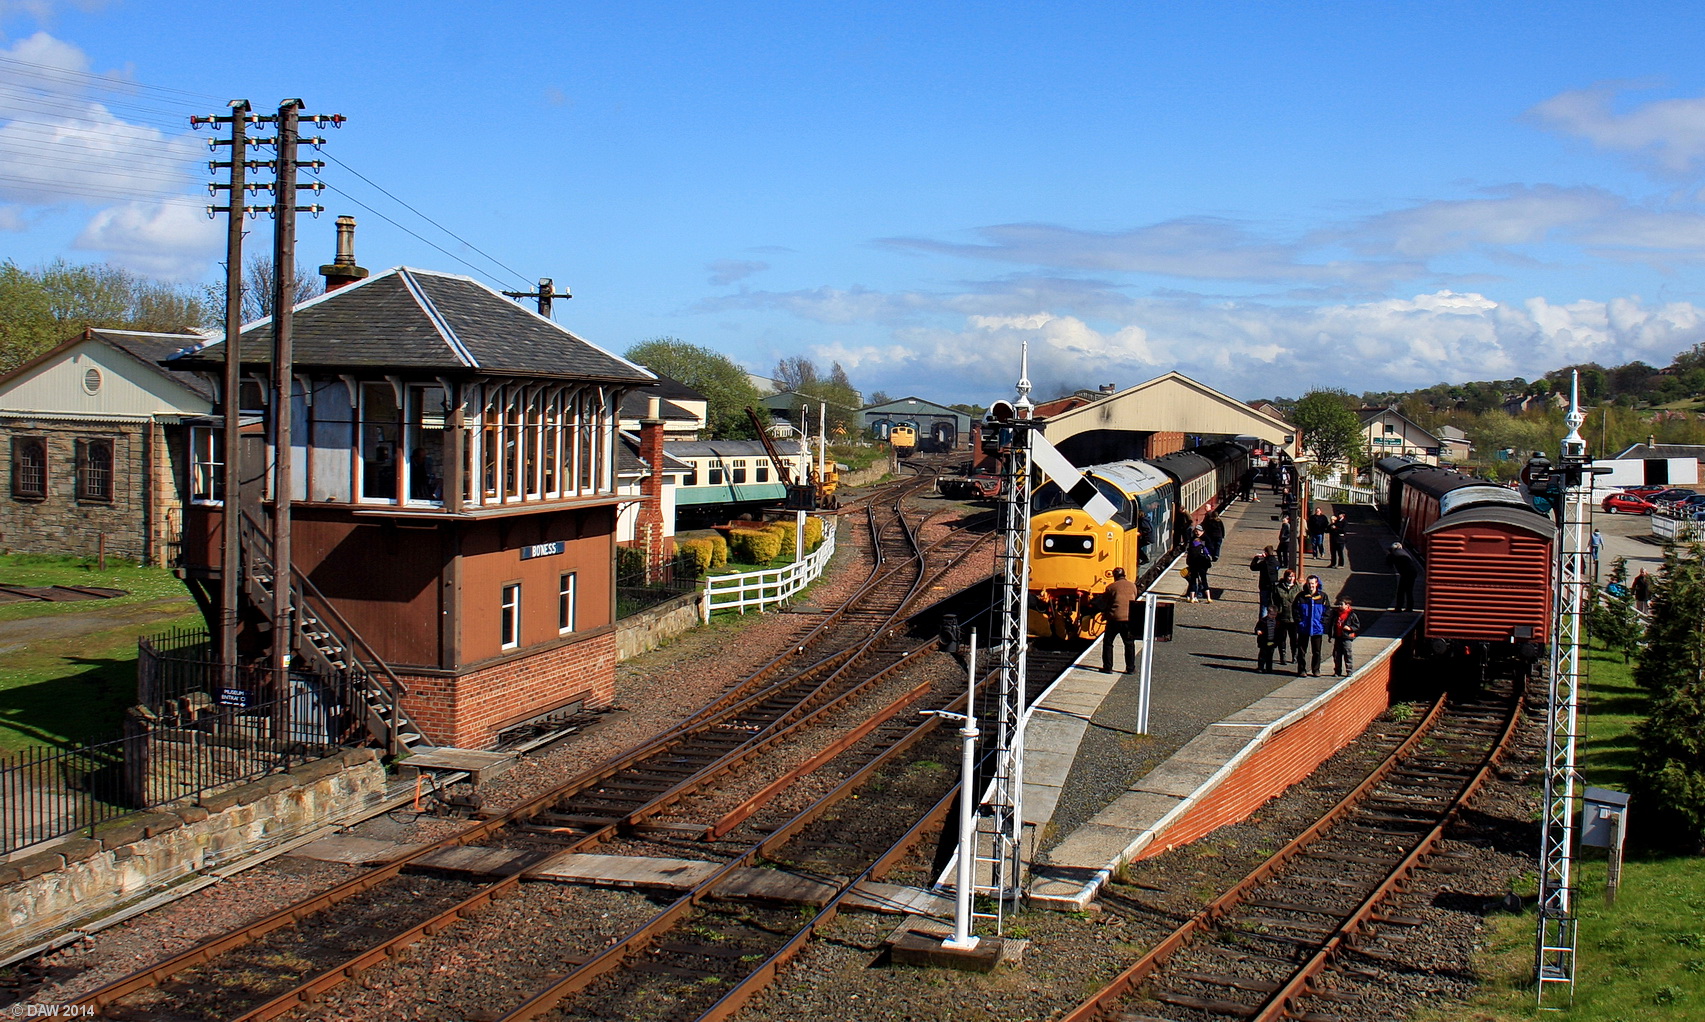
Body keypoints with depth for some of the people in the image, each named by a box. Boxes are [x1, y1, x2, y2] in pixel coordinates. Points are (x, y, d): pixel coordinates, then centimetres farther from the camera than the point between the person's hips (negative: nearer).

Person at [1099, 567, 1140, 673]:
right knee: (1129, 644, 14)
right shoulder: (1132, 586, 7)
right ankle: (1130, 668, 15)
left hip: (1114, 618, -2)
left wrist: (1104, 614, 26)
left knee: (1107, 642, 9)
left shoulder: (1110, 587, 0)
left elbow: (1103, 604, 7)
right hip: (1129, 618, 2)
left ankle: (1107, 667, 6)